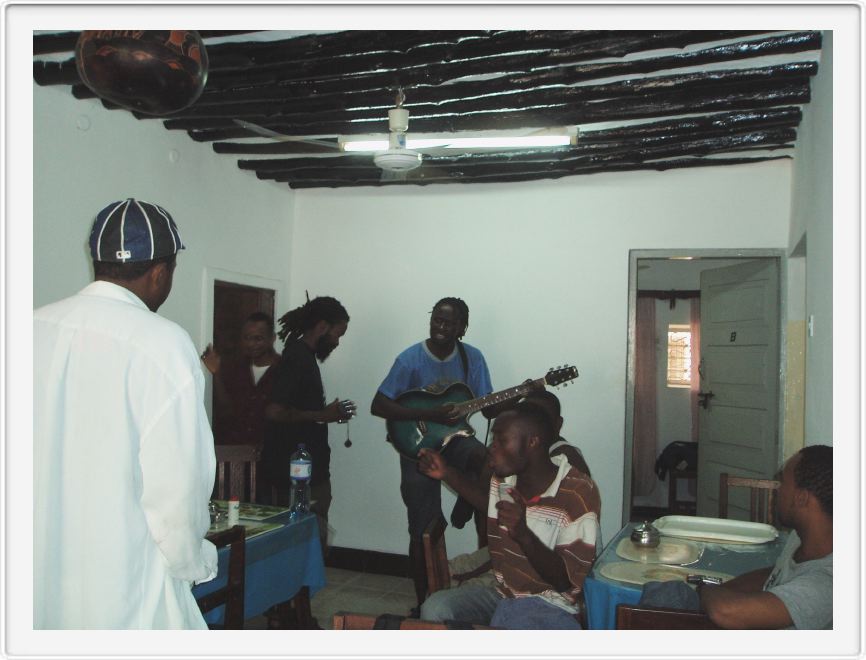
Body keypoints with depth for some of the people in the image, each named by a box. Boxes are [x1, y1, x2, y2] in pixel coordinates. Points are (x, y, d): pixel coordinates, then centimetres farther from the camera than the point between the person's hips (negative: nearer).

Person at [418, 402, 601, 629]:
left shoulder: (579, 493, -20)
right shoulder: (503, 479, -1)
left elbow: (567, 581, -20)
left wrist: (523, 534, -36)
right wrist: (447, 473, 14)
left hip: (549, 603, -5)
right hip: (501, 593, 6)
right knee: (434, 609, -19)